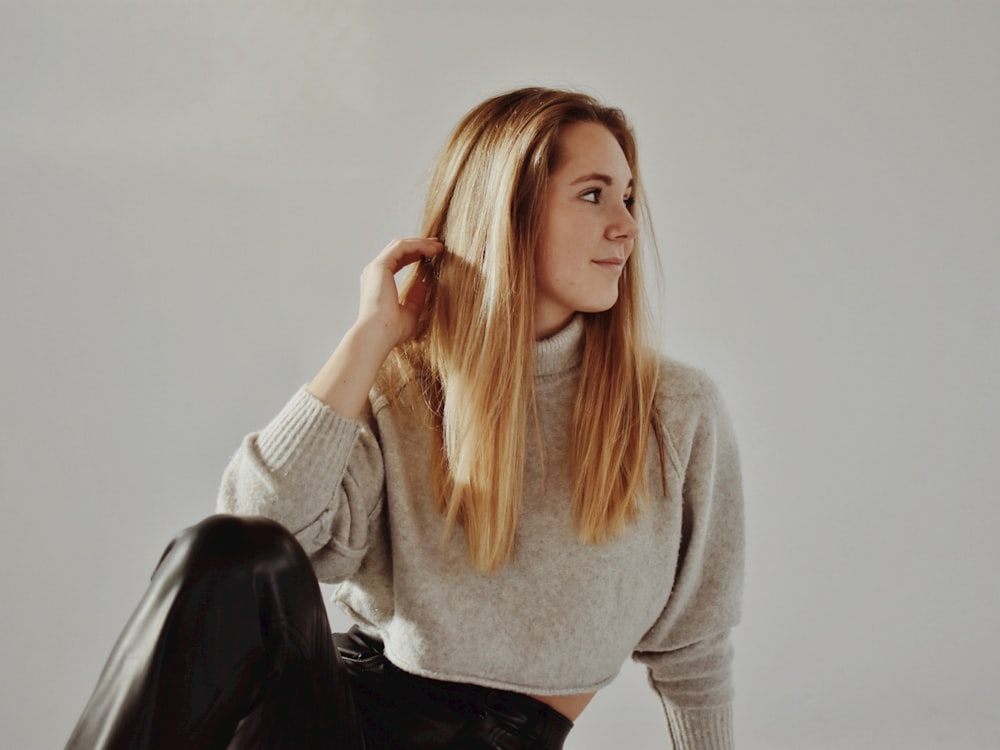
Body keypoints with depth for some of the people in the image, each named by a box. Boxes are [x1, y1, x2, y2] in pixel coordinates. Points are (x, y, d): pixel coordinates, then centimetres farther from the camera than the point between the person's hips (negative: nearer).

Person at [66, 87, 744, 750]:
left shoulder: (676, 411, 0)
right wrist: (373, 334, -12)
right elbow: (260, 527, -17)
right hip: (354, 695, 2)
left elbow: (692, 656, 9)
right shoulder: (396, 392, 1)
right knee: (229, 559, -32)